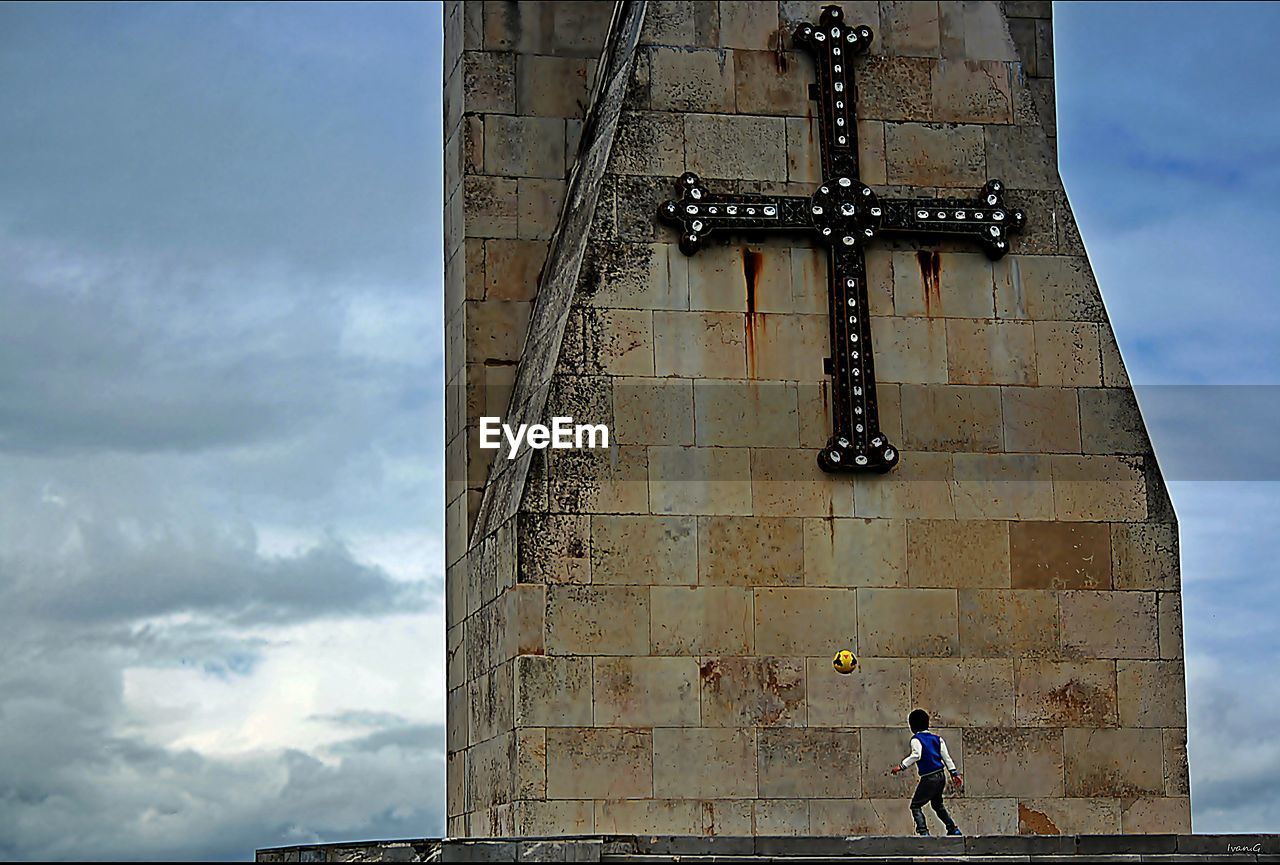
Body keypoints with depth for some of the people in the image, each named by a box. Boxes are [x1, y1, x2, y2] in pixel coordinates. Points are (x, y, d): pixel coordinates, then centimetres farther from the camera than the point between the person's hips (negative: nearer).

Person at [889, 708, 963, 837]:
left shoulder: (916, 739, -6)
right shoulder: (937, 738, 14)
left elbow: (916, 755, -22)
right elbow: (946, 757, 12)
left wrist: (901, 767, -21)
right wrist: (954, 773, 13)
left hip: (929, 778, -7)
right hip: (941, 777, 7)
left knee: (916, 805, -1)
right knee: (937, 804, 26)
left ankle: (923, 831, -16)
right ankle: (953, 829, 25)